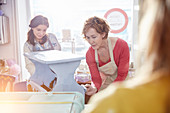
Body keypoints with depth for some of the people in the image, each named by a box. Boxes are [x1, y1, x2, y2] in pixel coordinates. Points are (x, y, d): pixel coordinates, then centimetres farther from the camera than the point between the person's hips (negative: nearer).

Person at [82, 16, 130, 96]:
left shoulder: (121, 46, -24)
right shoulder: (89, 54, -14)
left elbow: (122, 75, -16)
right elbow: (96, 79, -12)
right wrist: (94, 88, -35)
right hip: (105, 84, 3)